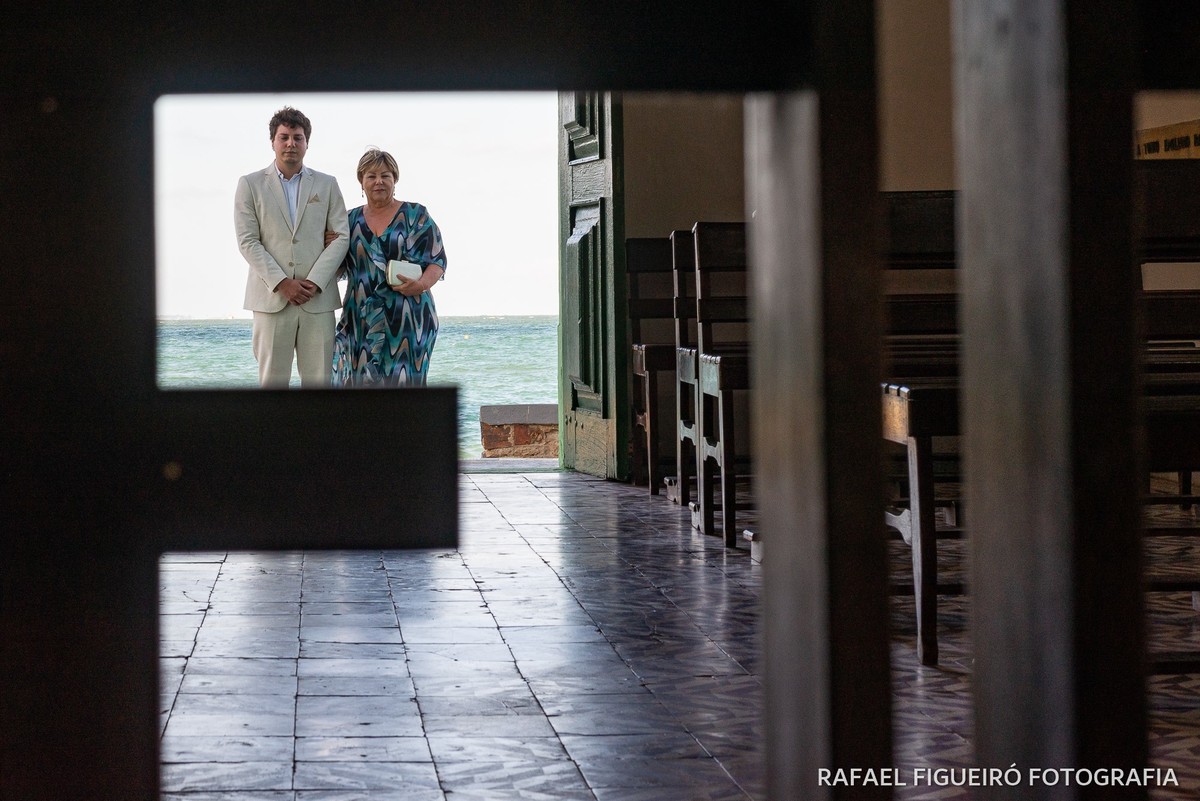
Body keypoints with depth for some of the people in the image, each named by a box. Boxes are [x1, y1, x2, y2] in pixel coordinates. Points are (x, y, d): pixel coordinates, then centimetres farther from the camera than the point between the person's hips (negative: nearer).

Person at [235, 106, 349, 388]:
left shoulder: (327, 184, 12)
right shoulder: (250, 184, 7)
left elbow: (341, 236, 6)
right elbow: (248, 242, 0)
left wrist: (315, 282, -8)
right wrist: (281, 283, -11)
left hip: (318, 298, 1)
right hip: (271, 298, -1)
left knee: (319, 381, 0)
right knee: (272, 381, -1)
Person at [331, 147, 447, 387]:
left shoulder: (416, 215, 4)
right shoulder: (351, 220, 14)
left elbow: (437, 261, -1)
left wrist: (421, 284, -21)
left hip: (406, 321, -3)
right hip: (361, 321, 3)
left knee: (403, 383, -8)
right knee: (361, 383, -3)